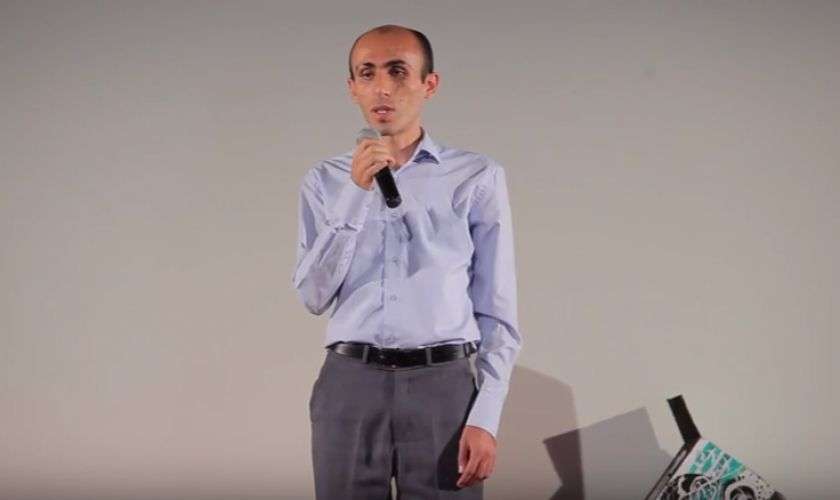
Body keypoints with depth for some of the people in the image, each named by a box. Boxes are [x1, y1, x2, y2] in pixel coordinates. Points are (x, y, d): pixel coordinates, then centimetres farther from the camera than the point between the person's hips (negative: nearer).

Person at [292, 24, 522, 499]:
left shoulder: (478, 177, 3)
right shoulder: (325, 180, 10)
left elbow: (498, 314, 2)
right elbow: (315, 296, -1)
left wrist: (486, 418, -7)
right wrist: (357, 193, -8)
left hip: (443, 385, -2)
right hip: (349, 386, 2)